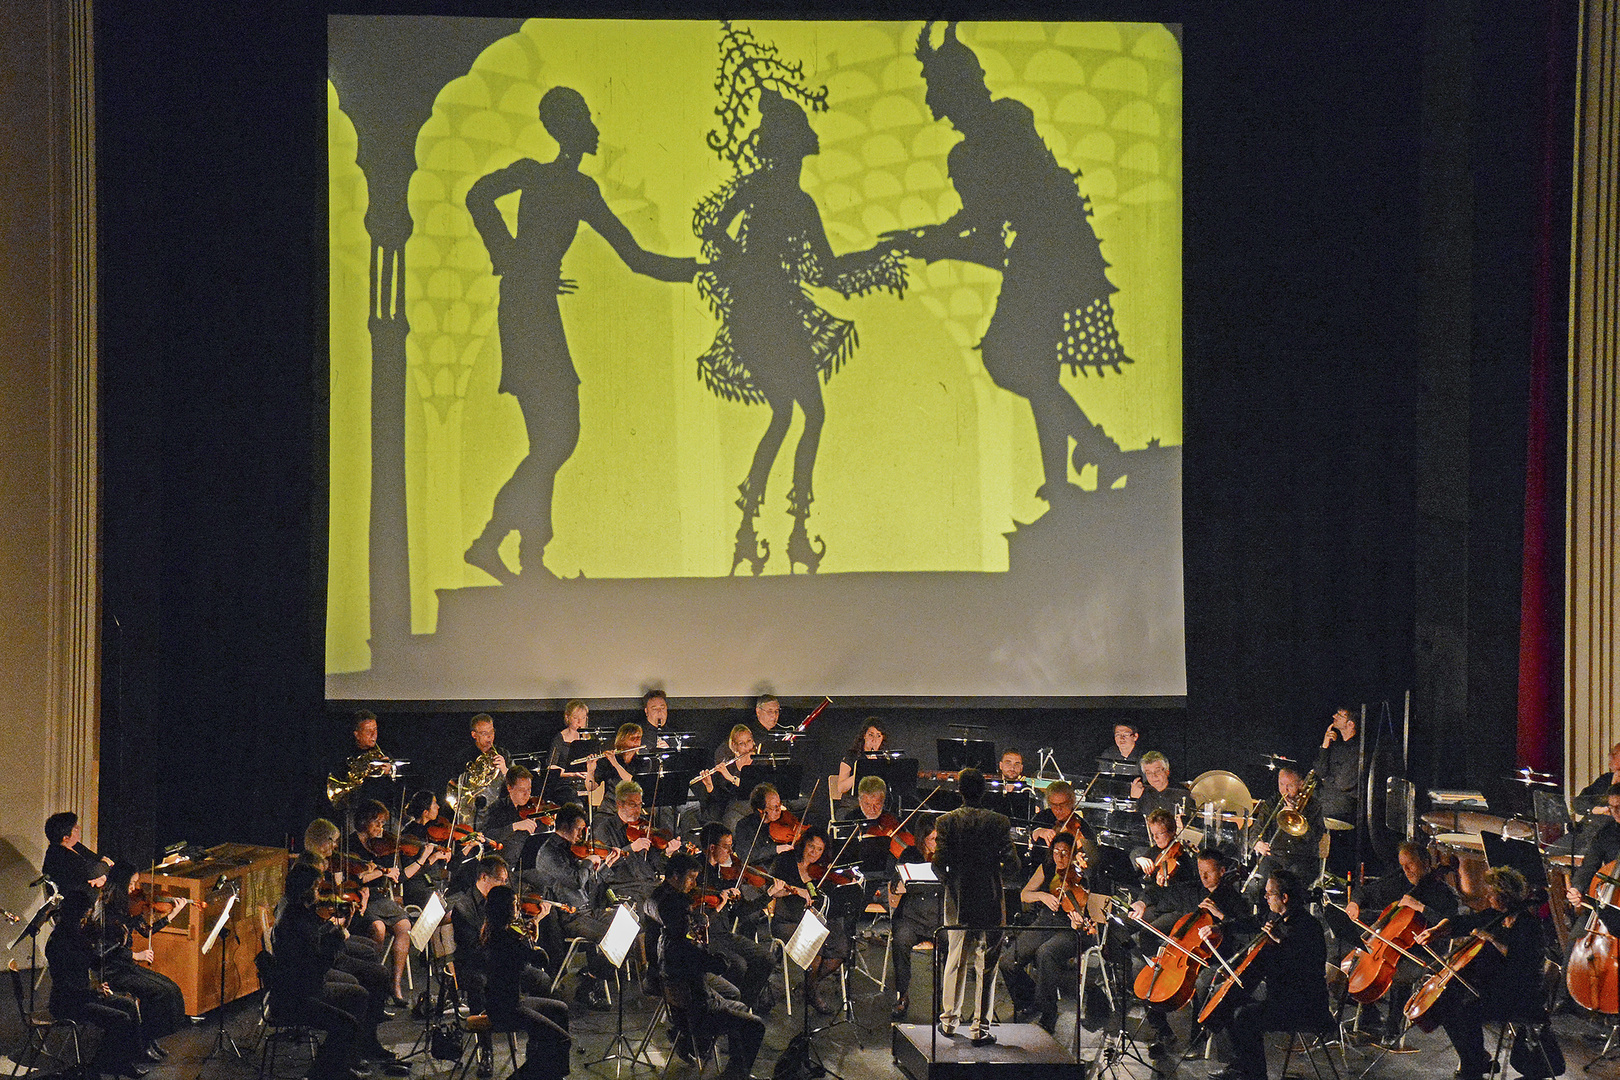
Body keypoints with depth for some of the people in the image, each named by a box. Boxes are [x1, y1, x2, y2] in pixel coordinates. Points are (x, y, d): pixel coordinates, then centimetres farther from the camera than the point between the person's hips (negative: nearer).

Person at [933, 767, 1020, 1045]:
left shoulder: (946, 821, -6)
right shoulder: (999, 822, -8)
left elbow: (938, 863, -10)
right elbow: (1012, 865, -9)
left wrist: (947, 880, 10)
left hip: (957, 904, 2)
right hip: (990, 904, -2)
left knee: (955, 961, 16)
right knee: (987, 966, 4)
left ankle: (949, 1021, 22)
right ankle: (980, 1029, 5)